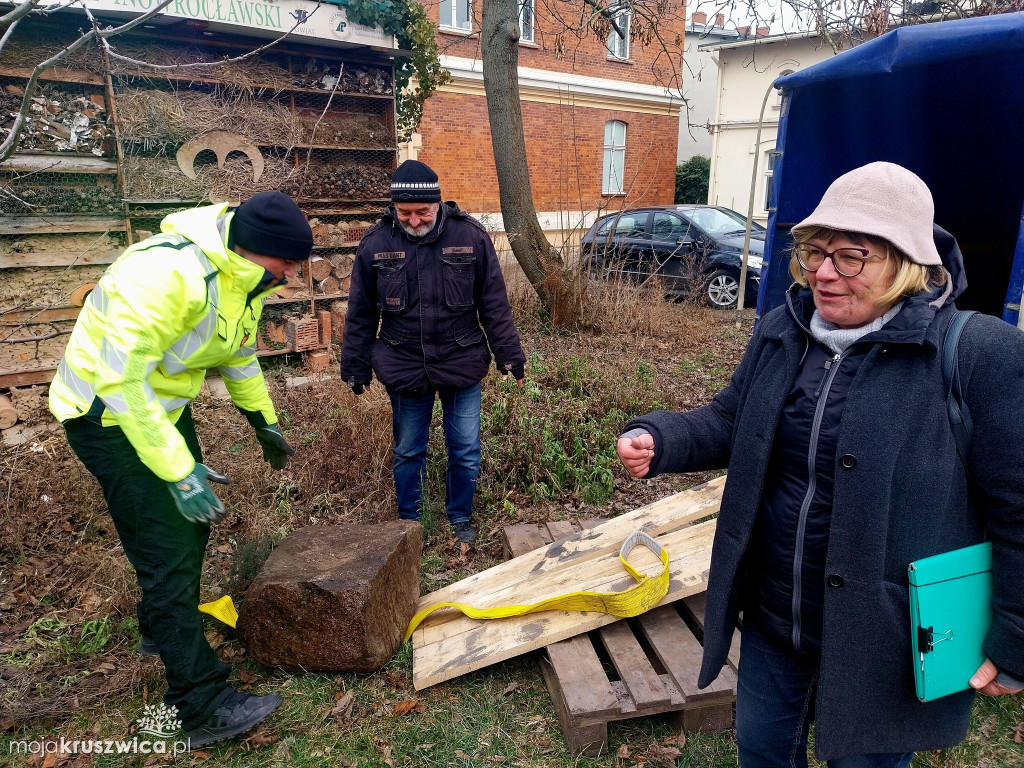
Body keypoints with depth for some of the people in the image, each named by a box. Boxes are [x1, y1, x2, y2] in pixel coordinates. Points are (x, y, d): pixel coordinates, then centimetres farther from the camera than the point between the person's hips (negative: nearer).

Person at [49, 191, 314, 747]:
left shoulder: (245, 277, -3)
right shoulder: (166, 271, -33)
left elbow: (239, 353, 14)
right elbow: (122, 377, -35)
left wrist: (264, 422, 19)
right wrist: (178, 470, -36)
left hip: (164, 404, 9)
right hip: (110, 414, -9)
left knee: (192, 521, 20)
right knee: (169, 550, -10)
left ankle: (163, 628, 46)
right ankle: (205, 706, 0)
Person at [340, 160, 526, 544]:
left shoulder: (470, 235, -9)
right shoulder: (376, 242, -7)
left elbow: (494, 302, -2)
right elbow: (360, 312, 2)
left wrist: (509, 354, -1)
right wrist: (356, 366, 5)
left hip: (462, 365, 0)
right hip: (404, 368, 1)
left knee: (466, 451, 11)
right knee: (407, 452, 15)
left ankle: (460, 518, 35)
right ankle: (408, 521, 37)